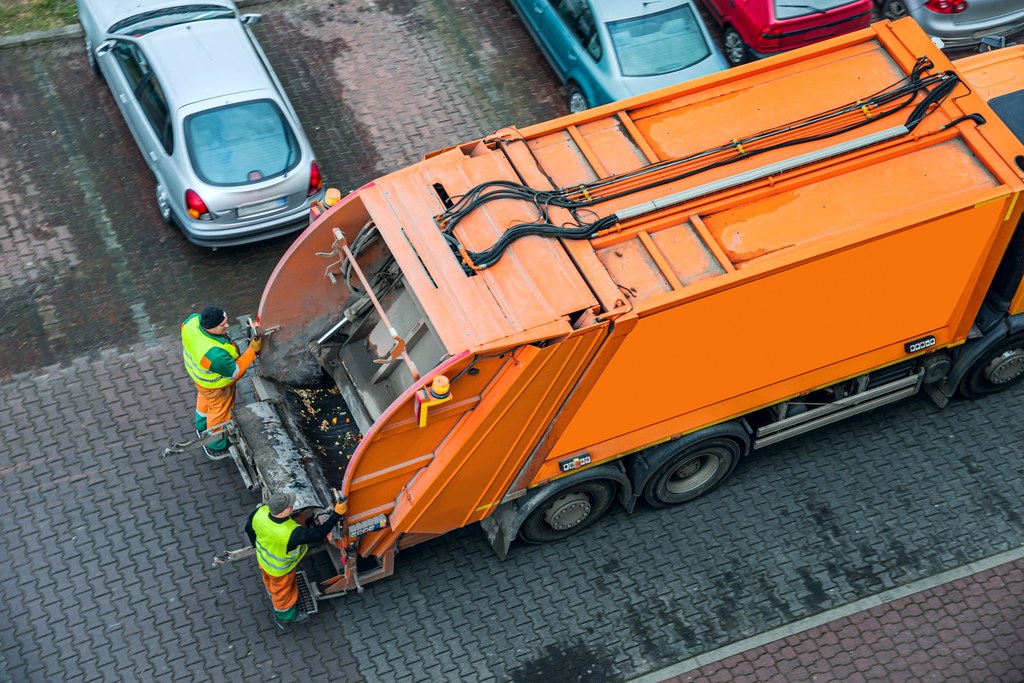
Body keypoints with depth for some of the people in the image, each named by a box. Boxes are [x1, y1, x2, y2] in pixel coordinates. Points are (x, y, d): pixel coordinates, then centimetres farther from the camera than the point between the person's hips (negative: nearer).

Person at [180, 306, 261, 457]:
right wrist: (252, 350, -27)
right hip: (215, 385, -7)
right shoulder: (215, 354, -48)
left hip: (196, 369, 7)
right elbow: (234, 372, -29)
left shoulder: (193, 320, -30)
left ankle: (202, 427, 66)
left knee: (204, 399, 36)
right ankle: (215, 447, 49)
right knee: (219, 413, 22)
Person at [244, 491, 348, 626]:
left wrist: (257, 545, 14)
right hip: (280, 569, -5)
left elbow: (249, 529, -8)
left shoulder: (260, 512, -30)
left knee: (271, 583, 37)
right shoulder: (290, 533, -48)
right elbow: (318, 534, -40)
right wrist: (337, 513, -39)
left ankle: (274, 598, 69)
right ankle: (285, 616, 55)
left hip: (263, 558, 5)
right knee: (283, 591, 26)